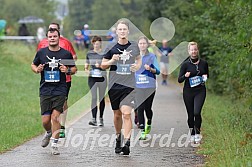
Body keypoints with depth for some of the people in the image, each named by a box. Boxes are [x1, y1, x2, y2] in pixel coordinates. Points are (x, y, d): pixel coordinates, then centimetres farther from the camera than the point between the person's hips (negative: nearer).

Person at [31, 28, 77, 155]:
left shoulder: (66, 54, 3)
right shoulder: (41, 52, 5)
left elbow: (74, 68, 12)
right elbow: (33, 65, 18)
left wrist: (68, 71, -10)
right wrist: (37, 69, -5)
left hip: (60, 90, -2)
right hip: (45, 90, 2)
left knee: (55, 117, -12)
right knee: (45, 120, 0)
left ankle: (55, 144, 0)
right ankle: (48, 133, 35)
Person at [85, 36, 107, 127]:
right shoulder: (89, 53, 9)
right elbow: (86, 66, 16)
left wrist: (100, 65, -16)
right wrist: (87, 70, -5)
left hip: (102, 77, -1)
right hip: (92, 78, 1)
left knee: (101, 98, 7)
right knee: (94, 97, -10)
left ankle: (101, 119, 18)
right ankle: (94, 119, -15)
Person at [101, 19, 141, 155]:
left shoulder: (134, 46, 4)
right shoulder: (111, 48, 1)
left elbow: (139, 59, 23)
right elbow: (103, 65, 8)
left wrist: (137, 66, 1)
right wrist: (112, 61, -12)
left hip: (129, 85, -1)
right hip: (114, 85, 1)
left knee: (126, 113, -15)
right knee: (117, 114, 11)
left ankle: (127, 143, -18)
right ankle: (118, 137, 34)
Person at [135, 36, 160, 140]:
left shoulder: (152, 56, 0)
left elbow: (158, 71, -5)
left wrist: (150, 69, -24)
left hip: (150, 87, -1)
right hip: (138, 87, 2)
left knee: (147, 108, 3)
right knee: (140, 108, -7)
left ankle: (149, 124, 34)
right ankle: (142, 132, -5)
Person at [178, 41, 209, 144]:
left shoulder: (204, 63, 4)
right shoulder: (185, 64, -2)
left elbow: (207, 75, 20)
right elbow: (179, 80, -1)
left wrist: (205, 77, -3)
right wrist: (185, 76, -22)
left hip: (200, 91, 0)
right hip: (188, 92, 0)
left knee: (197, 112, -18)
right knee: (190, 114, 6)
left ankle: (197, 133, -4)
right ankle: (192, 134, 22)